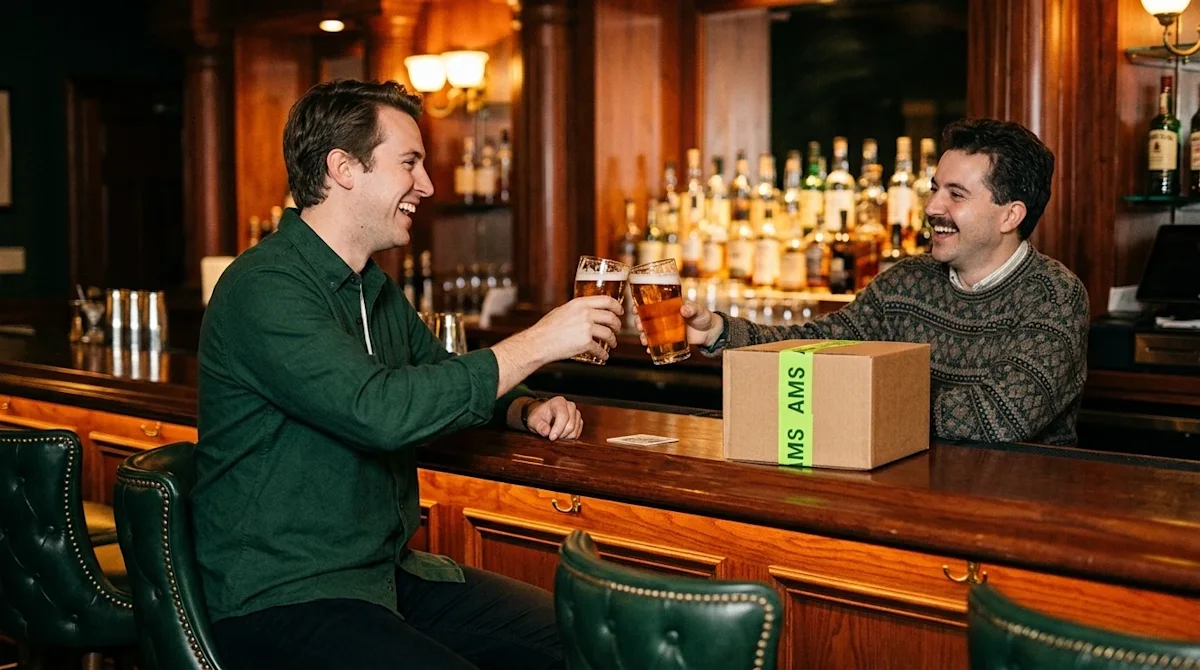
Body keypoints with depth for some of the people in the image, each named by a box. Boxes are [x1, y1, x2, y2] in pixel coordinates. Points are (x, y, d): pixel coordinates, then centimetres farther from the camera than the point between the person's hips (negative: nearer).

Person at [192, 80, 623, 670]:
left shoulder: (376, 289, 14)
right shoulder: (264, 288, -17)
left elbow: (440, 378, 26)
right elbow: (379, 410, -29)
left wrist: (525, 411, 4)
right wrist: (535, 344, -21)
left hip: (387, 572, 8)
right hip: (280, 599, -8)